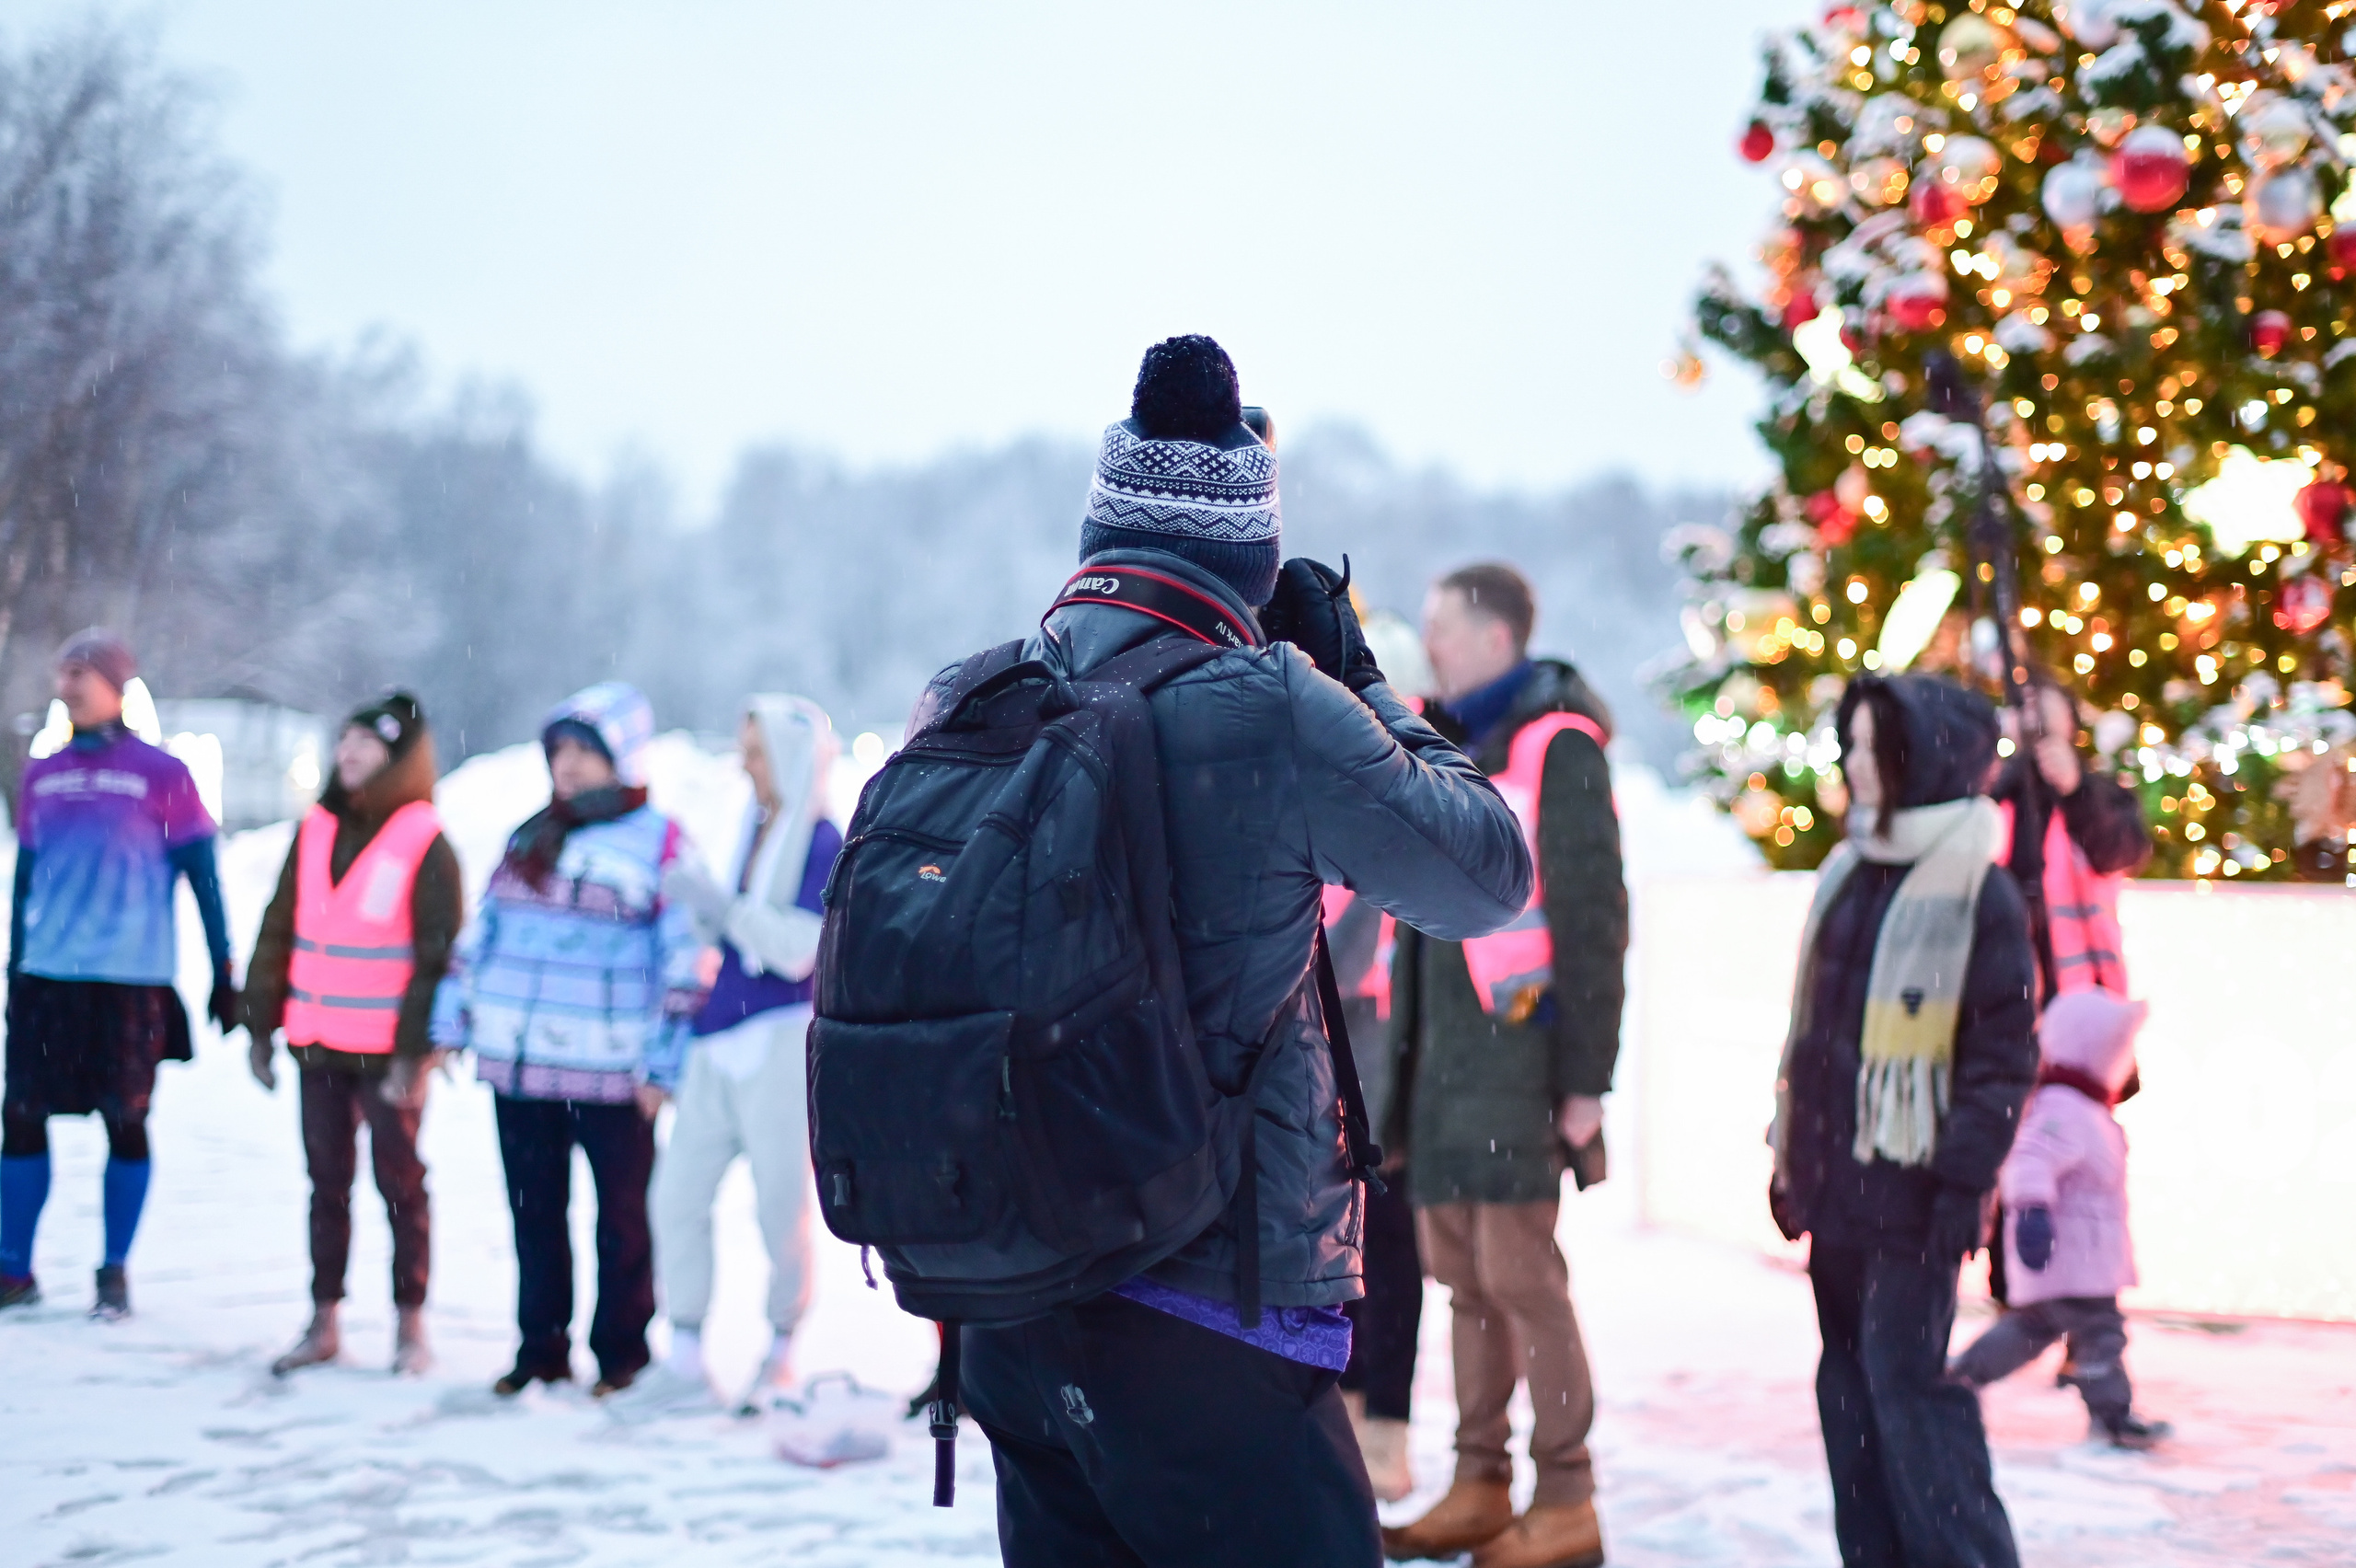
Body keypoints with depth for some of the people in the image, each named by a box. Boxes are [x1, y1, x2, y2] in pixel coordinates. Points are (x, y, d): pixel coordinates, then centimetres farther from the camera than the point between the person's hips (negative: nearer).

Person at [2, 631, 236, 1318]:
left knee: (125, 1123, 3)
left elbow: (204, 880, -2)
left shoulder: (161, 776, -4)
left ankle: (116, 1274, 15)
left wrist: (224, 975, -3)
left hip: (130, 982, -4)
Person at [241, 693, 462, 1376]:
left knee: (400, 1183, 4)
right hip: (318, 1047, 5)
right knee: (326, 1184, 11)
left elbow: (439, 955, -10)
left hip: (388, 1054, -5)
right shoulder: (315, 832, 9)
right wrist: (261, 1027, 9)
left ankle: (410, 1326, 14)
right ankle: (324, 1323, 19)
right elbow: (278, 933, 12)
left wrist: (416, 1051, -14)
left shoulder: (425, 844, -7)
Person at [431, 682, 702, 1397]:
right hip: (518, 1063, 5)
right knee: (534, 1213, 12)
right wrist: (451, 1021, 15)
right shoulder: (529, 838, 14)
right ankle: (541, 1348, 22)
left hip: (610, 1072, -5)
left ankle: (622, 1351, 16)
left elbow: (685, 956, -7)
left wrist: (665, 1062, -11)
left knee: (623, 1216, 5)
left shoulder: (660, 844, -4)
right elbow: (482, 931, 19)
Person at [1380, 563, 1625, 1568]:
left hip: (1517, 1058, -8)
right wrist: (1409, 1052, 19)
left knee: (1520, 1274, -8)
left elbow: (1592, 920, -13)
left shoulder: (1555, 748, -8)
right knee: (1462, 1275, 9)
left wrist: (1585, 1077, -15)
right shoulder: (1449, 748, 18)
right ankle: (1479, 1485, 17)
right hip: (1443, 1058, 8)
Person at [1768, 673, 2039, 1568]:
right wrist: (1790, 1155, 17)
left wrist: (1965, 1182, -17)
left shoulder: (1976, 892, -9)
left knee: (1907, 1380, -10)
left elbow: (2004, 1055, -12)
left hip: (1910, 1190, -8)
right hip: (1837, 1183, 8)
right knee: (1848, 1384, 10)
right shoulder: (1849, 877, 13)